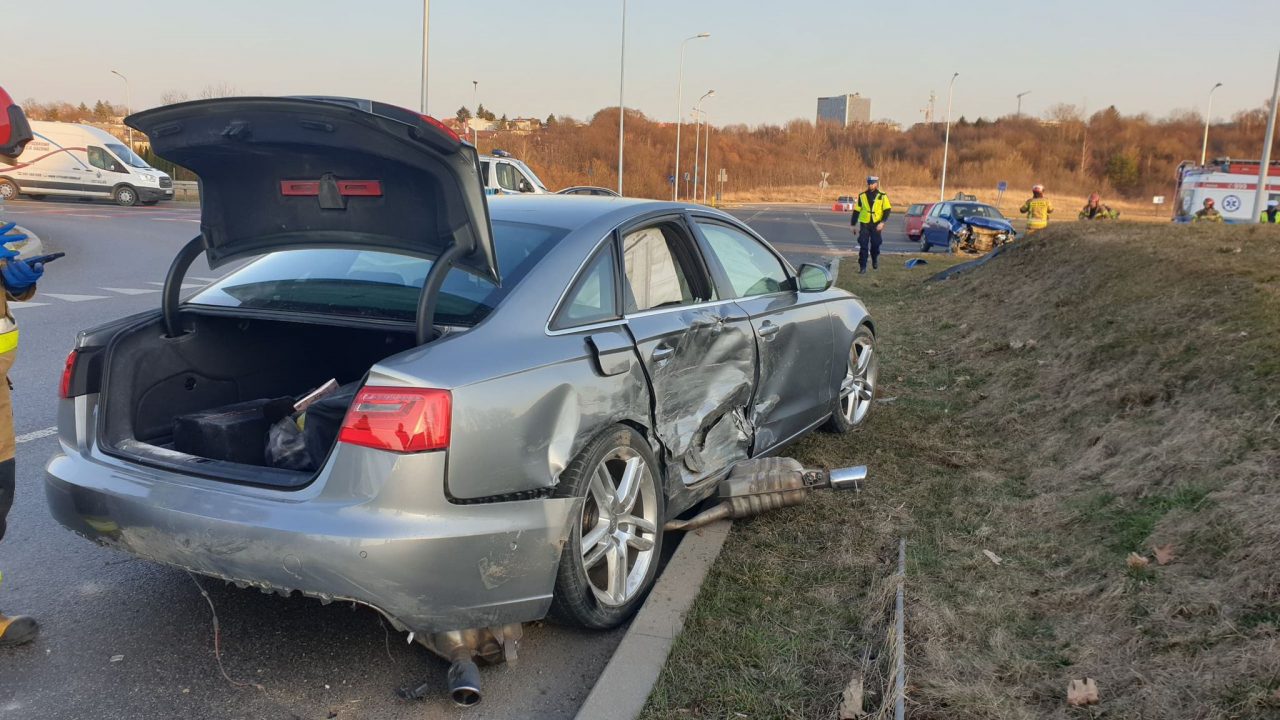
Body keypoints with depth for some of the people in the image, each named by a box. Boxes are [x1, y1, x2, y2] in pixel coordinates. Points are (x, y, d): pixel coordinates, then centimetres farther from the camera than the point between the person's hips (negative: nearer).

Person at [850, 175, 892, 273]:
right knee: (863, 246, -6)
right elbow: (856, 211, 10)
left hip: (876, 225, -1)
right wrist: (853, 224, 9)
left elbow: (887, 210, -4)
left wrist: (882, 222, -17)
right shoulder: (862, 196, 6)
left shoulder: (882, 196, 0)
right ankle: (862, 267, -3)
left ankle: (875, 261, 32)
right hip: (864, 224, 1)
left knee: (875, 245, 5)